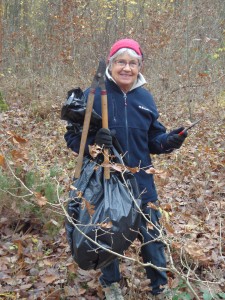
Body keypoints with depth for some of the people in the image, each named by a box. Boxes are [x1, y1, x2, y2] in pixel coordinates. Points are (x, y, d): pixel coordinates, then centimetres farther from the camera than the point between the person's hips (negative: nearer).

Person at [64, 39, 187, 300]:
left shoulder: (145, 97, 3)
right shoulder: (93, 95, -9)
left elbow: (153, 139, 11)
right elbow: (72, 136, -7)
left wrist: (169, 141, -11)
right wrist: (93, 140, -27)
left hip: (140, 181, 3)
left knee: (152, 234, 11)